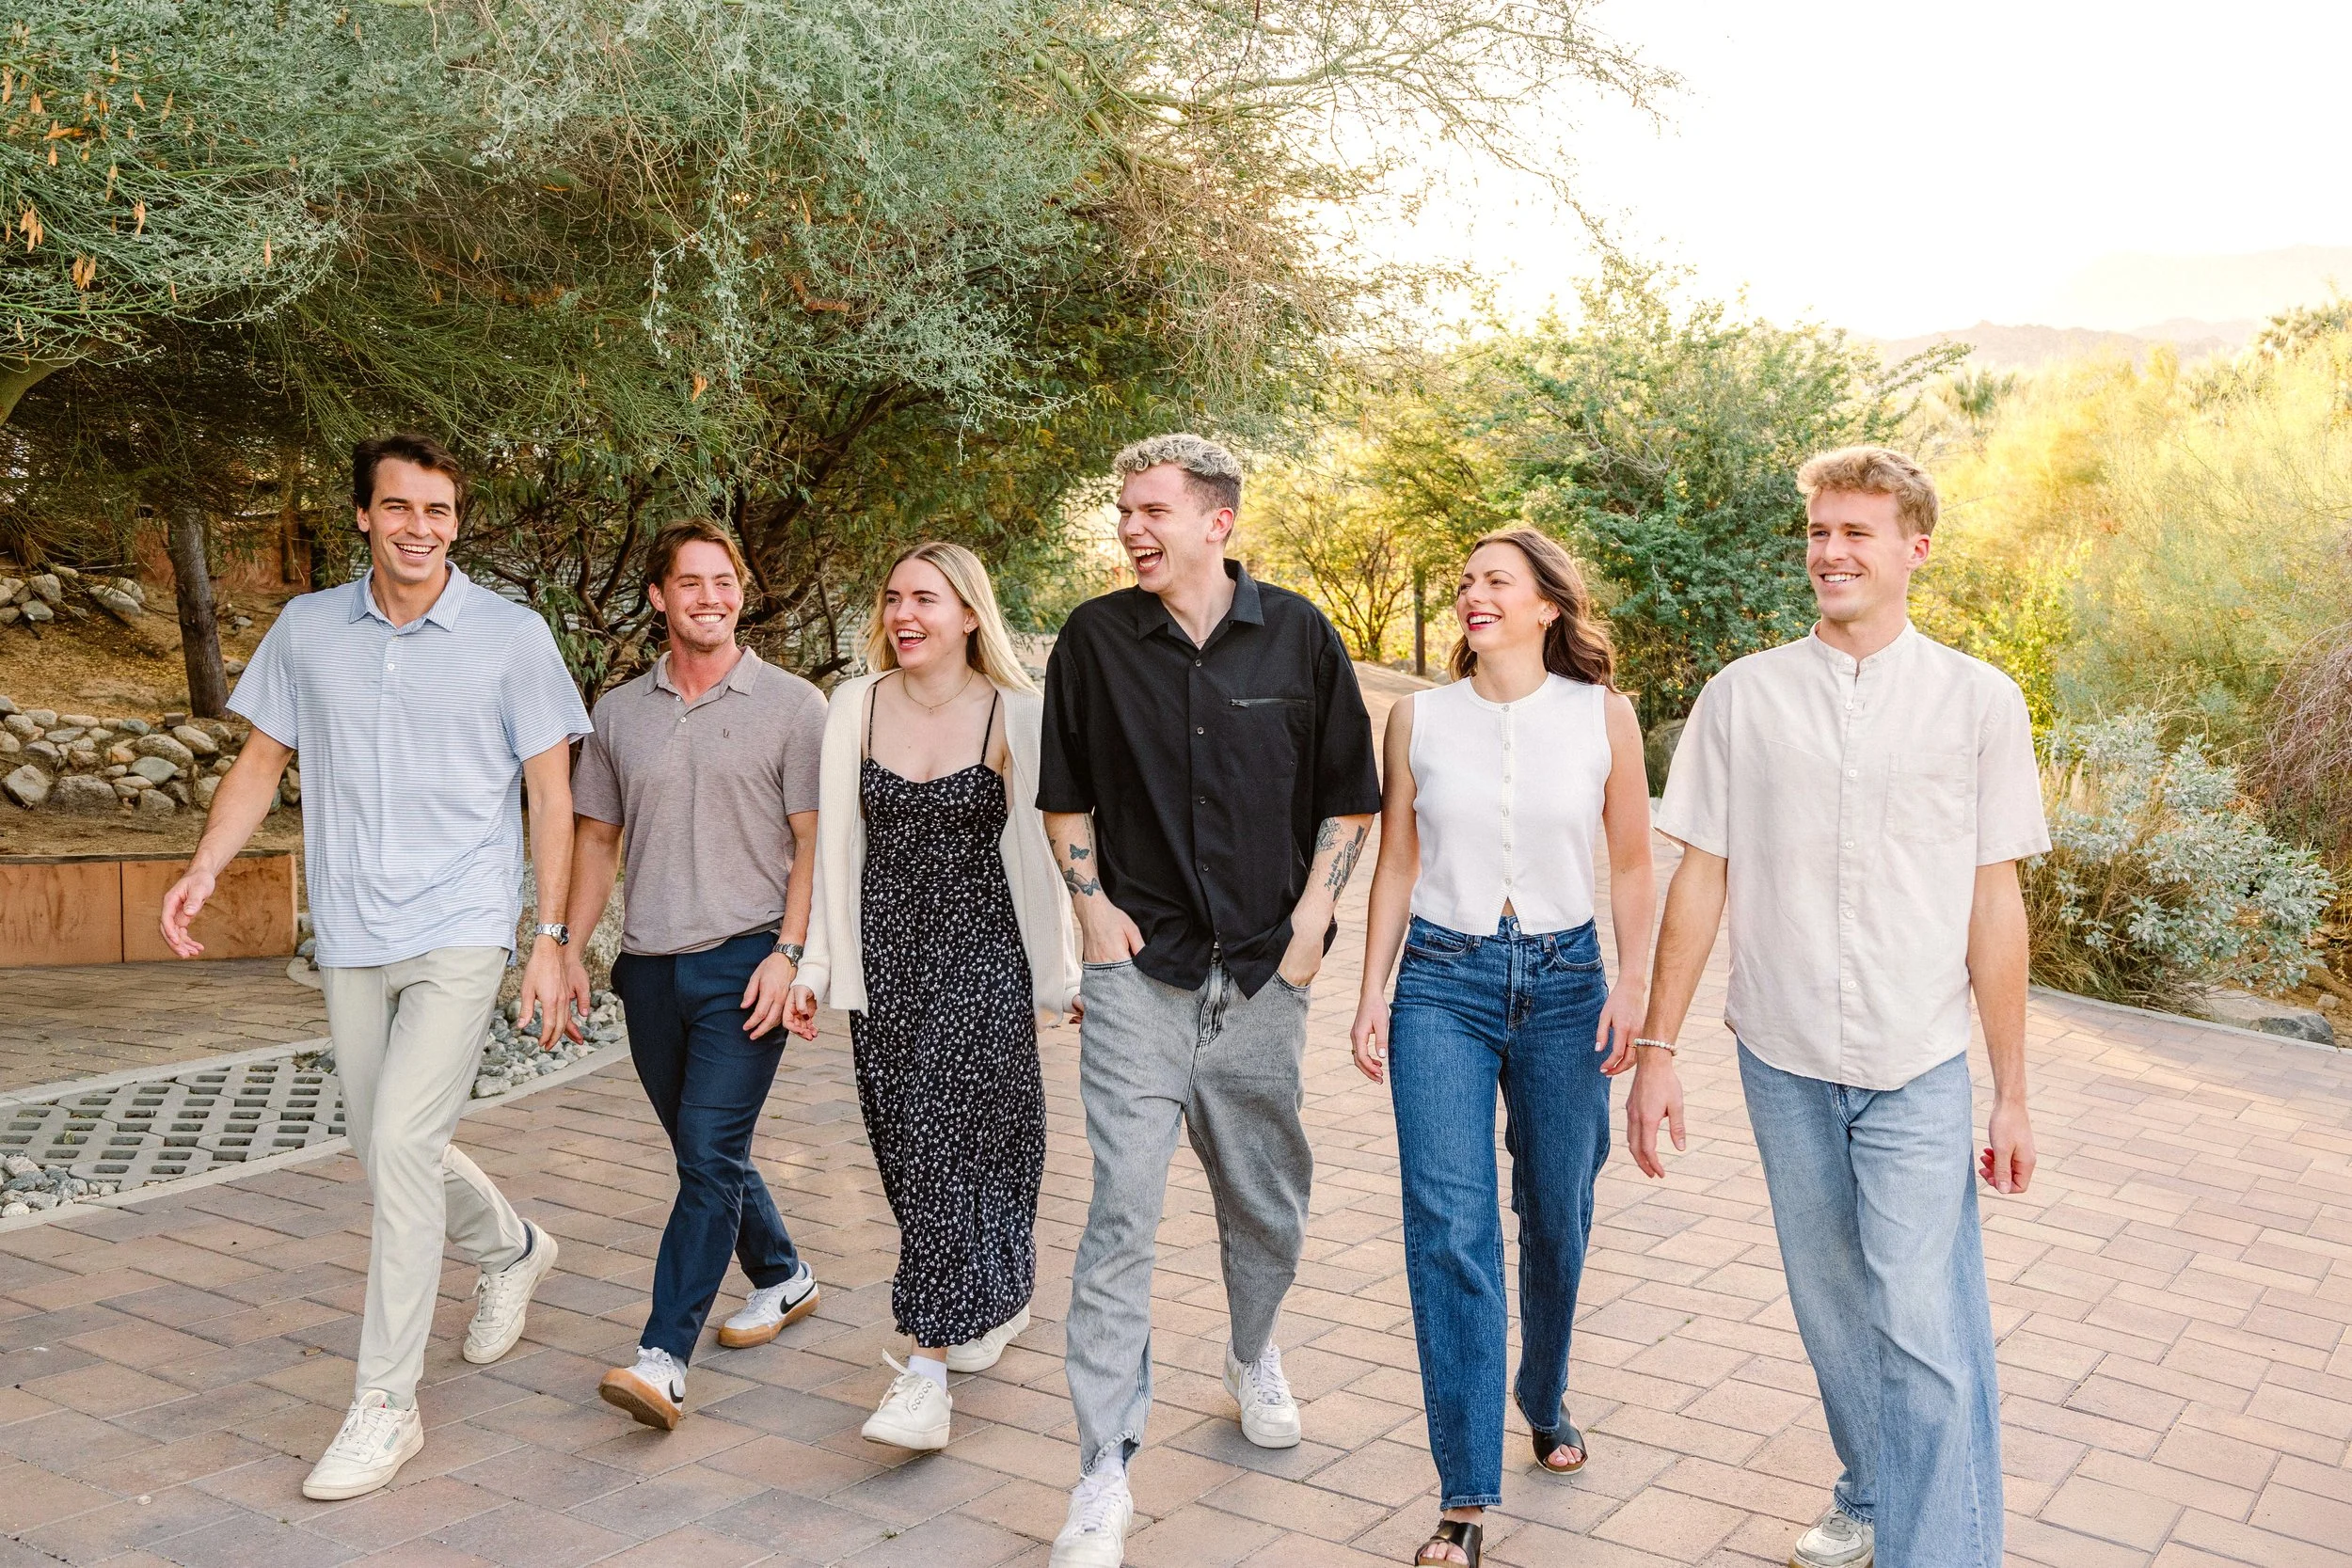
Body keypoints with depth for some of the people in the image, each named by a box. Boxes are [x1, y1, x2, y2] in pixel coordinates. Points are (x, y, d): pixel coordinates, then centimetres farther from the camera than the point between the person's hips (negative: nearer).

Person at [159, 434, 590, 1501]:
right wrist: (202, 871, 0)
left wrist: (550, 940, -5)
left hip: (461, 934, -4)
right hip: (350, 937, 5)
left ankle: (386, 1403, -4)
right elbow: (262, 759, 15)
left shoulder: (512, 636, -3)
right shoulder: (306, 629, 6)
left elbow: (552, 795, -1)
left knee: (401, 1143, -15)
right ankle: (511, 1251, 43)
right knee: (387, 1150, 13)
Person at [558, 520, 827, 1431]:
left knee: (711, 1154, -11)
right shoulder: (619, 713, 11)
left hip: (744, 961, -5)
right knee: (705, 1153, 15)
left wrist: (788, 952, -13)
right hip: (651, 968, 5)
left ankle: (665, 1355, -11)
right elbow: (597, 839, 17)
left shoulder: (792, 706, -1)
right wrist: (569, 948, 10)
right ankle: (782, 1278, 36)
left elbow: (814, 841, -4)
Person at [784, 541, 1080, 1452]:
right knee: (907, 1143, 11)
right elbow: (837, 846, 10)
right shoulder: (855, 707, 5)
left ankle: (929, 1369, -7)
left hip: (979, 957, -4)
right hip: (883, 958, 4)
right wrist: (817, 964, 9)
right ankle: (994, 1299, 34)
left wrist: (1062, 976, 1)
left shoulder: (1015, 716, -5)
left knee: (949, 1139, -10)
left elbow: (1038, 853, -1)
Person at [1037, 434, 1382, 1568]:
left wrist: (1312, 914, -2)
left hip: (1263, 974, 1)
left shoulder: (1298, 636, 1)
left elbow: (1351, 797, 8)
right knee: (1121, 1216, -8)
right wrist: (1091, 901, -1)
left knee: (1267, 1201, 15)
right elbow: (1065, 797, 11)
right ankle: (1105, 1474, -1)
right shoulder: (1094, 638, 1)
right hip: (1140, 968, -1)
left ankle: (1253, 1358, 44)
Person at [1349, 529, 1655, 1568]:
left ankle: (1545, 1400, 40)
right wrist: (1372, 995, 3)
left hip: (1564, 982, 1)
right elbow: (1397, 867, 6)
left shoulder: (1603, 716, 0)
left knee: (1556, 1216, 12)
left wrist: (1630, 988, -3)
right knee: (1450, 1227, -8)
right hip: (1442, 984, 0)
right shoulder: (1418, 717, 2)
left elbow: (1633, 868, 6)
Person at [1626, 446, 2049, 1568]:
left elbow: (1995, 904, 0)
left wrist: (2012, 1092, 0)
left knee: (1921, 1328, -7)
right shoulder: (1743, 696, 1)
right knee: (1833, 1309, 16)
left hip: (1919, 1067, -2)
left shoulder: (1979, 701, -2)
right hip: (1785, 1059, 2)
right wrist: (1656, 1050, 1)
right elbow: (1700, 877, 3)